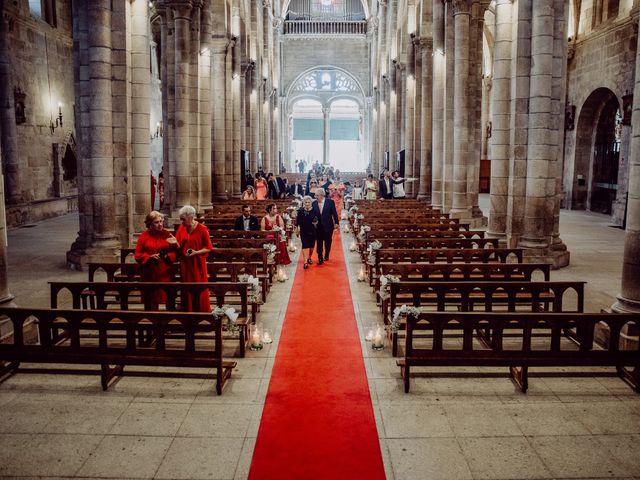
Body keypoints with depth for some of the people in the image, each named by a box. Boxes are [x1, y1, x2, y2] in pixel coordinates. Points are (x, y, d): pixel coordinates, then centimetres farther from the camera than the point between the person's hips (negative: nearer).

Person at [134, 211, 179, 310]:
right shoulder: (144, 236, 0)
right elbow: (138, 255, 1)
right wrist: (150, 257, -14)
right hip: (150, 274, -1)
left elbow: (175, 252, 4)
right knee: (151, 299, 3)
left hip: (165, 273, 1)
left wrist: (168, 256, -15)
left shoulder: (167, 234, 3)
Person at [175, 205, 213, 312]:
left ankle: (202, 311, 15)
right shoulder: (181, 228, 2)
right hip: (185, 263, 4)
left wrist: (197, 252, -19)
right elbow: (178, 246, 5)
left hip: (198, 263, -4)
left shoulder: (202, 229, -11)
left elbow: (208, 247, -6)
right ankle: (187, 311, 20)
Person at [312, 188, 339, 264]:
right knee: (319, 243, -1)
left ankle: (326, 256, 30)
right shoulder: (314, 203, 0)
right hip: (318, 227, 1)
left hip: (328, 226, -1)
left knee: (328, 242, 12)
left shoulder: (330, 202, -6)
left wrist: (336, 222, -7)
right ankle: (320, 259, 4)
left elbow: (334, 213, -4)